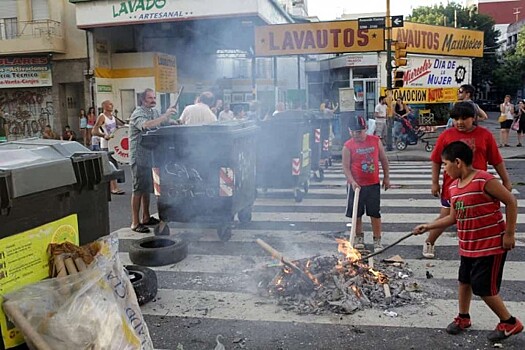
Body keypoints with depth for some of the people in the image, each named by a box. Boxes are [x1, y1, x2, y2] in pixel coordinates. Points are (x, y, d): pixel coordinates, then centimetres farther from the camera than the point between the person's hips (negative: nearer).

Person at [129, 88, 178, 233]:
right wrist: (165, 116, -35)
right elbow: (146, 125, -33)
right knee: (138, 190, -5)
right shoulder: (138, 113, -12)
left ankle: (146, 217, 26)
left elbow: (169, 122, 22)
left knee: (148, 188, 15)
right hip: (139, 157, -8)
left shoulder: (154, 112, 15)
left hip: (152, 156, 8)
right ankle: (135, 223, 0)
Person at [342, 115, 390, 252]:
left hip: (373, 184, 1)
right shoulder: (348, 146, -8)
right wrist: (352, 181, -21)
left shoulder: (375, 141, -2)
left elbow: (383, 159, 7)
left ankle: (377, 240, 15)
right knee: (356, 214, 9)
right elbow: (346, 166, -9)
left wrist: (386, 177, 9)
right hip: (356, 185, -1)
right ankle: (359, 238, 27)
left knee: (375, 213, 5)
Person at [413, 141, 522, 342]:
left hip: (491, 245, -8)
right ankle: (463, 318, 38)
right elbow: (453, 218, 12)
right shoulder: (454, 187, 3)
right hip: (467, 246, 8)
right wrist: (427, 226, 10)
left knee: (484, 288, -1)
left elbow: (511, 202, -16)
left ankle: (509, 322, 22)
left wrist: (509, 233, -16)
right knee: (464, 281, 18)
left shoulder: (483, 180, -21)